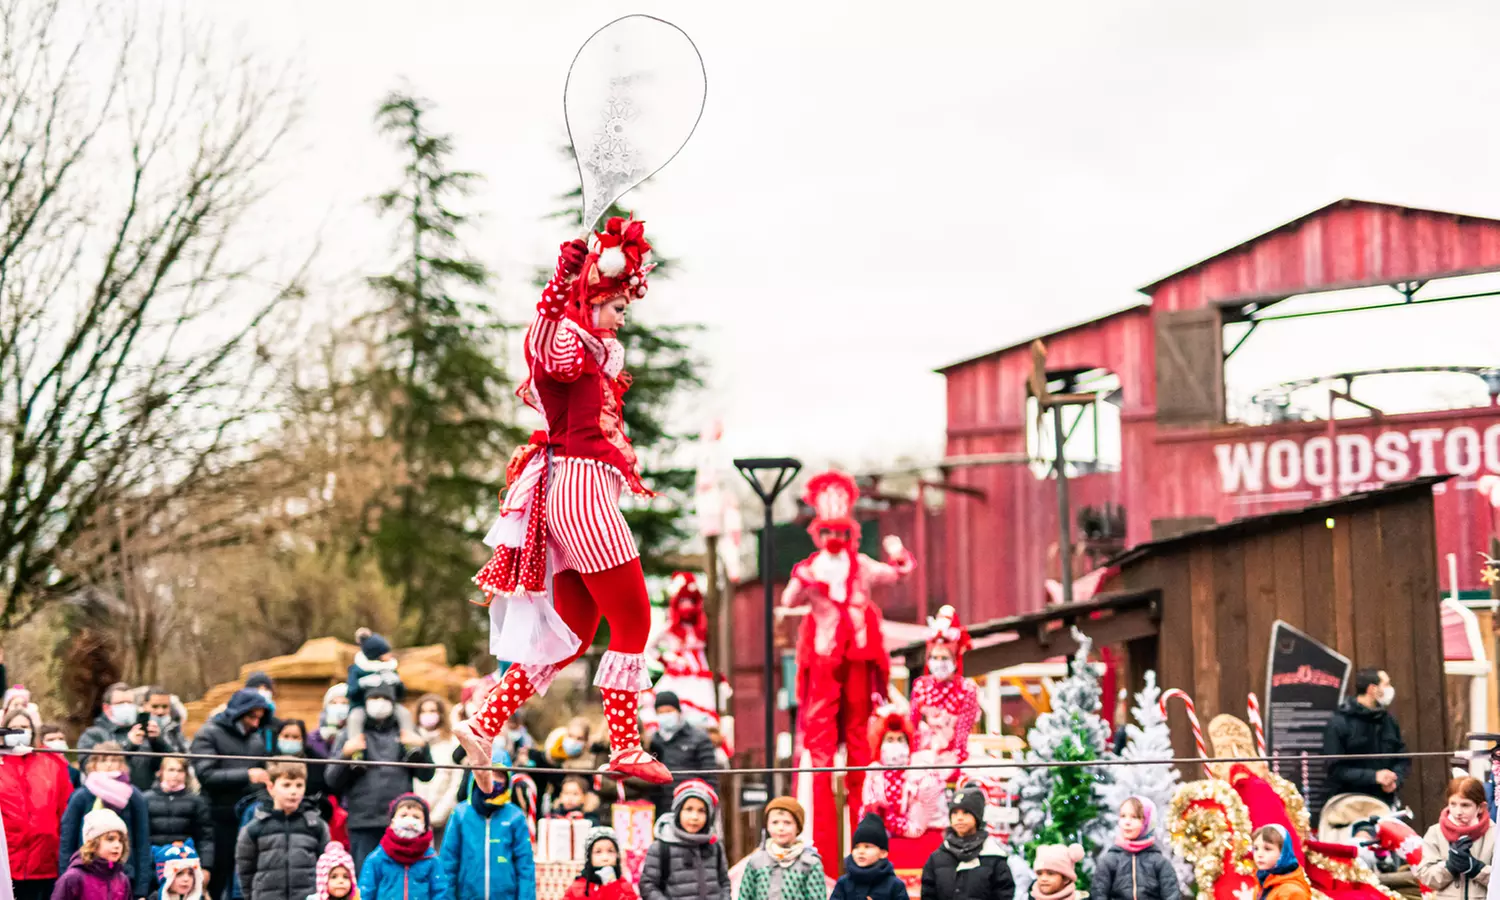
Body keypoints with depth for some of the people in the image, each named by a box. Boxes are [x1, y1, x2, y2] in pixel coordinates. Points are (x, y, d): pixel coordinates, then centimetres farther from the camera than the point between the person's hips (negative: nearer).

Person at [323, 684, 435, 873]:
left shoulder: (406, 735, 14)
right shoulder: (350, 737, 11)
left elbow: (426, 775, 13)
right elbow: (332, 780, 6)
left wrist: (422, 749, -4)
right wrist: (345, 755, -10)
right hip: (363, 823, -1)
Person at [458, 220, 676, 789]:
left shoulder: (591, 351, 21)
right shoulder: (567, 342, -8)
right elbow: (539, 345, -30)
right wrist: (564, 279, -40)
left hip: (573, 493, 10)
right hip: (582, 489, -10)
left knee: (572, 632, 9)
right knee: (632, 618, -7)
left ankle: (483, 724, 8)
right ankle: (625, 747, -6)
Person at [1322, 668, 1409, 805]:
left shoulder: (1389, 721, 10)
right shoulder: (1339, 724, -8)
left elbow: (1403, 759, 16)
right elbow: (1335, 769, -12)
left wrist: (1395, 779, -6)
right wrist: (1373, 776, -19)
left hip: (1386, 805, 5)